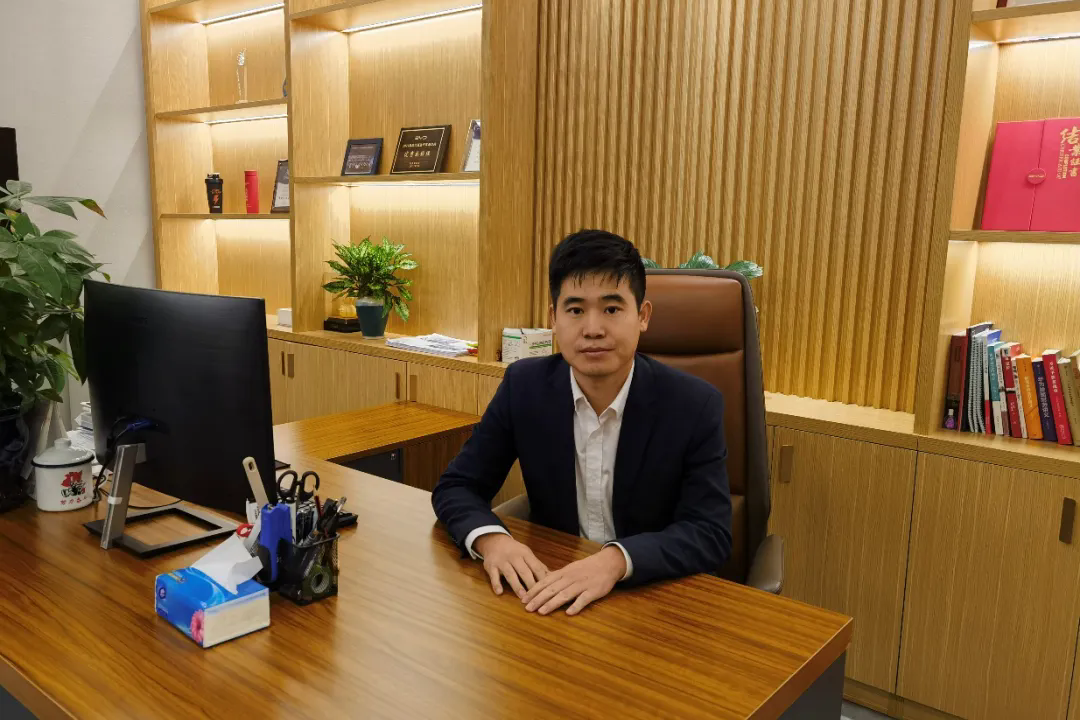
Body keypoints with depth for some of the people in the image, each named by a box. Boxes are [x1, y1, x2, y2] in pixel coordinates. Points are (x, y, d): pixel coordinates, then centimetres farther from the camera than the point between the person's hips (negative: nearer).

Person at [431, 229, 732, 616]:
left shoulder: (695, 404, -14)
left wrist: (616, 560, -32)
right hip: (551, 590, 1)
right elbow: (456, 487, -2)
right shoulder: (524, 386, -7)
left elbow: (711, 533, -15)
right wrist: (492, 539, -23)